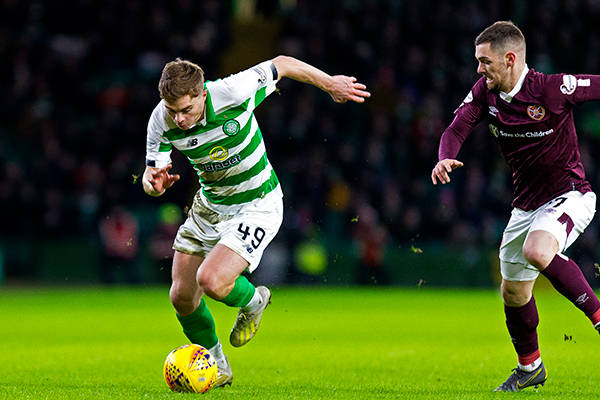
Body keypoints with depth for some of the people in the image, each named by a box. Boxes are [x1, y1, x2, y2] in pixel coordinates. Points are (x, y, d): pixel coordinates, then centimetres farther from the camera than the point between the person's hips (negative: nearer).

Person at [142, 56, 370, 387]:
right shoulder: (161, 121, -17)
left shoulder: (232, 93, -29)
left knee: (211, 281, -23)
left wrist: (330, 84, 3)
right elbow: (150, 179, -6)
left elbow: (282, 64, -12)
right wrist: (154, 182, -32)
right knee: (181, 296, 3)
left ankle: (252, 301, 13)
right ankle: (216, 367, 29)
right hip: (208, 206, 5)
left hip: (257, 206, -5)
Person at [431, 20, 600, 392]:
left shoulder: (552, 88, -20)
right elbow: (457, 128, -7)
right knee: (514, 292, 15)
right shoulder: (485, 92, -3)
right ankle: (530, 368, 38)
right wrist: (445, 158, -29)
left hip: (568, 195, -7)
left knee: (537, 251, -36)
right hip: (526, 204, 7)